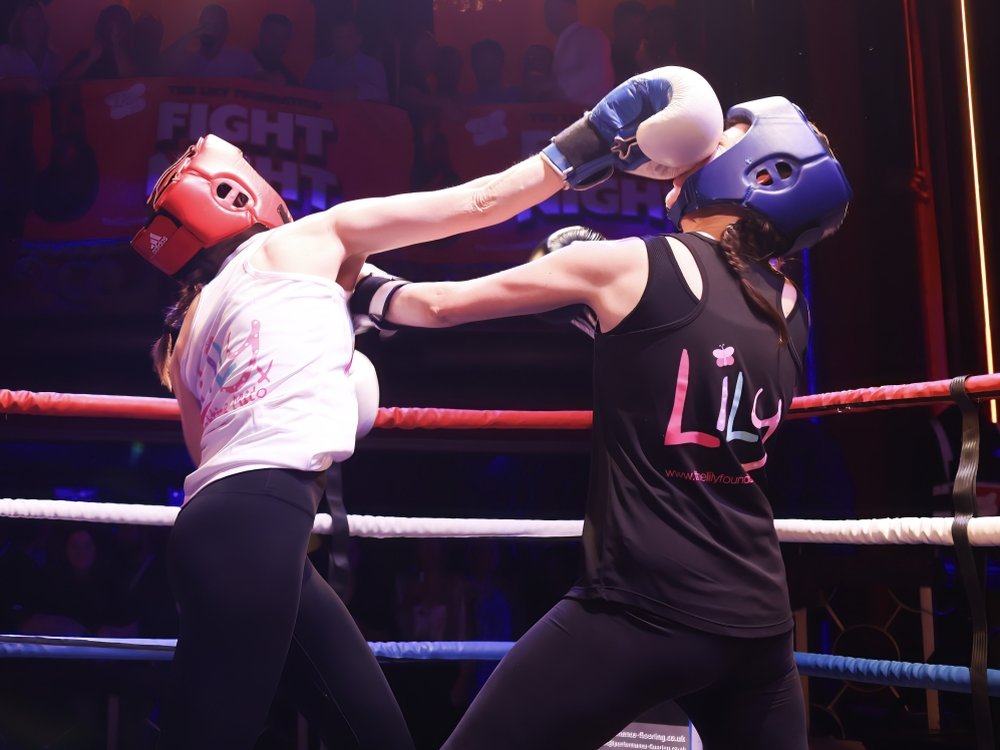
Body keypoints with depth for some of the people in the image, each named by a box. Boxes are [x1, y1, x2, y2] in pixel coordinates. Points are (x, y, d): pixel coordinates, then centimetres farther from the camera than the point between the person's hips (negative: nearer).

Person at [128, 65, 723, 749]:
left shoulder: (188, 334, 26)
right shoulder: (309, 241, 8)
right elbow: (473, 204, 6)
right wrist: (584, 149, 11)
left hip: (221, 524, 8)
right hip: (254, 524, -8)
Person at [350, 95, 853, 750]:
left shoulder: (632, 264, -5)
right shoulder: (789, 310, 10)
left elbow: (446, 305, 6)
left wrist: (371, 294, 24)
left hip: (645, 609, -6)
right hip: (759, 620, 7)